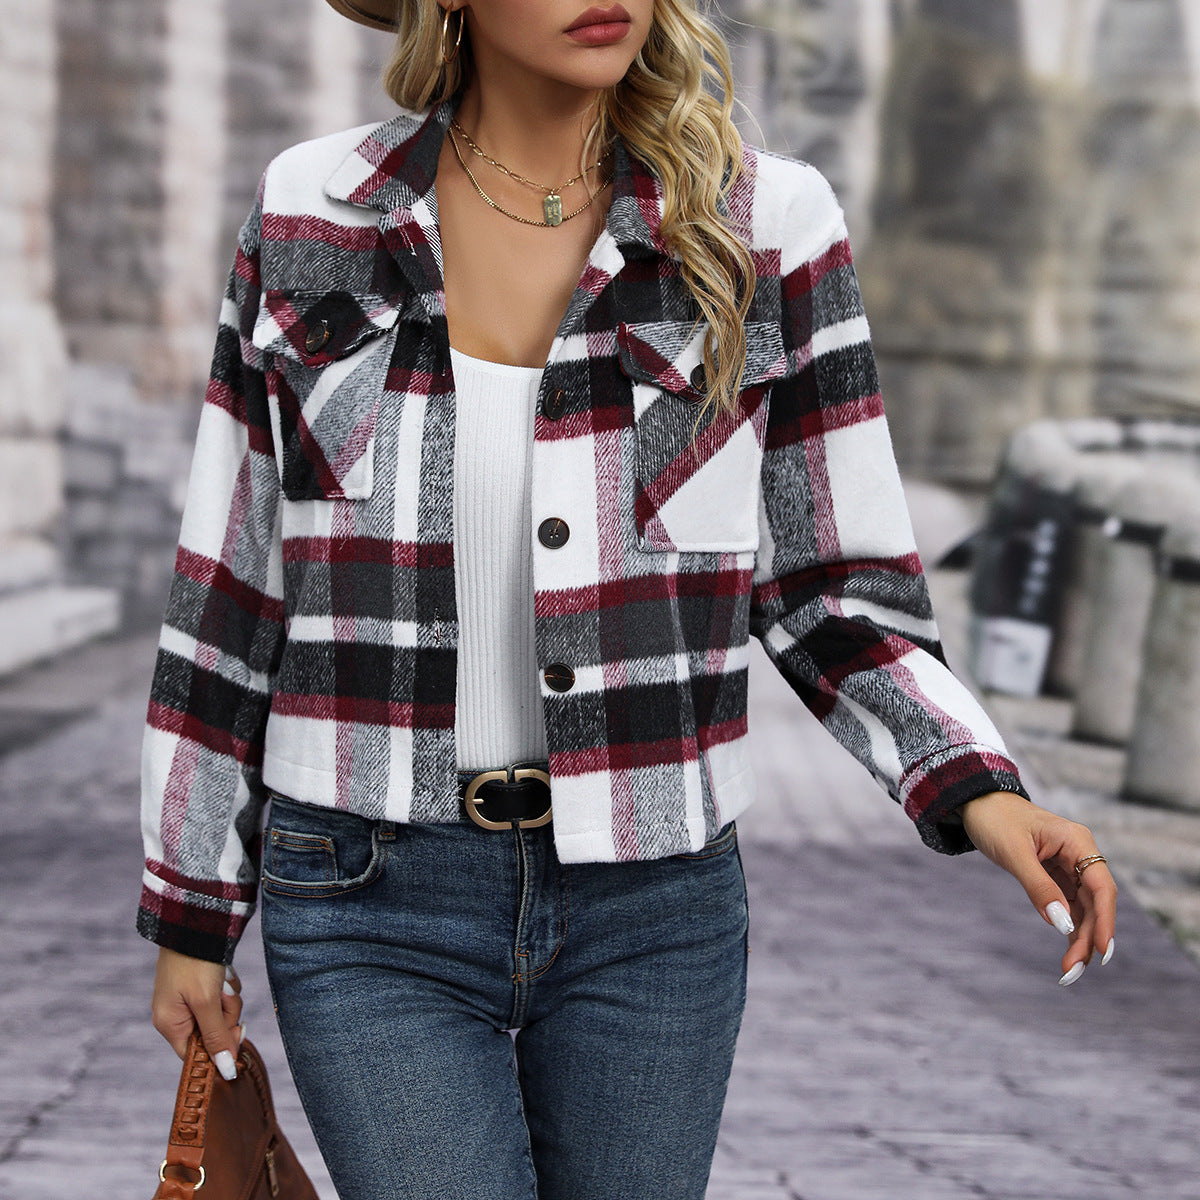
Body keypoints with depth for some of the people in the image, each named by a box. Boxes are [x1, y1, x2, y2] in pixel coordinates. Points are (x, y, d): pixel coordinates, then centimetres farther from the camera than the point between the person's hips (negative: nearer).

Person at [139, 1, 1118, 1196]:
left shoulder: (761, 225, -6)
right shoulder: (313, 212, -4)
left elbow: (832, 589, 0)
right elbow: (231, 576, 2)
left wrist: (976, 789, -18)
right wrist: (189, 910, 5)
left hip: (646, 907, 1)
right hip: (374, 907, -1)